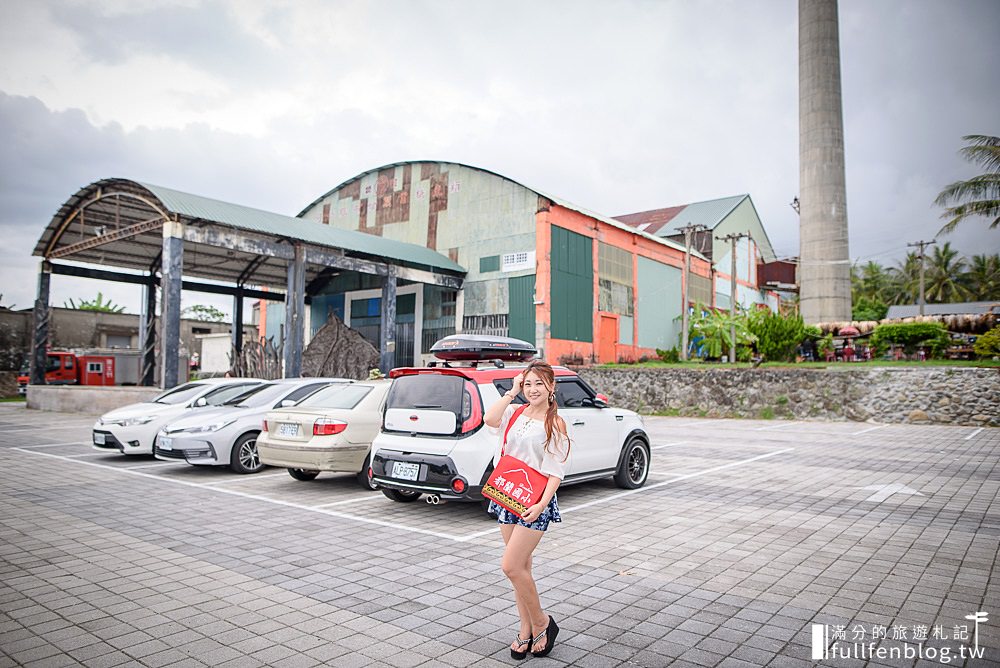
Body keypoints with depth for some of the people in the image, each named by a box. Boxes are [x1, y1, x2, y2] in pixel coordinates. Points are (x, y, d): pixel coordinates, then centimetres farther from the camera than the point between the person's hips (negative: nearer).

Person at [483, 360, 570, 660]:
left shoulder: (555, 423, -7)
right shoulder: (515, 413, 6)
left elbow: (556, 471, -9)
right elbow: (489, 419, -15)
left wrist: (542, 504, -19)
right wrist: (512, 391, -9)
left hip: (534, 503, -5)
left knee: (511, 567, -9)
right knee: (521, 567, 13)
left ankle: (542, 623, 12)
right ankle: (526, 630, 26)